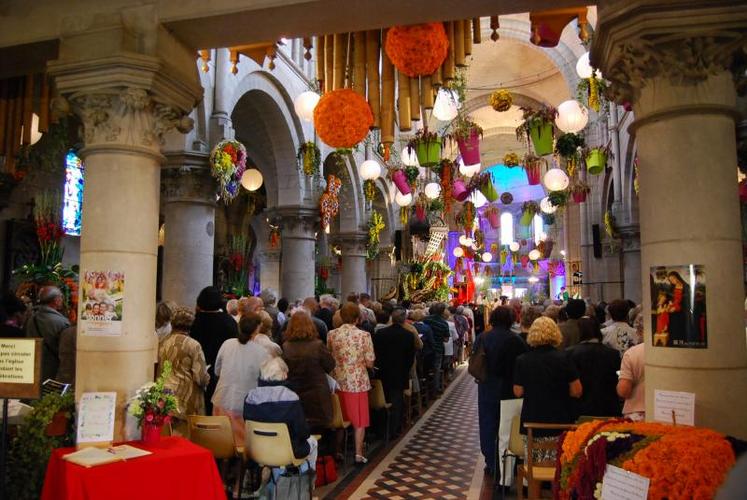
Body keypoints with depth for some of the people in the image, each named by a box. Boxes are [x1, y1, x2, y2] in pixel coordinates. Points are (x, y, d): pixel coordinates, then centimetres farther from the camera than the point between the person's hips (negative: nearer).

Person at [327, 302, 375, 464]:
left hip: (338, 382, 3)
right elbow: (370, 363, -10)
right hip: (358, 382, -3)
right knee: (359, 420, 10)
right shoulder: (364, 335, -11)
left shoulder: (332, 334, -3)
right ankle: (358, 454, 13)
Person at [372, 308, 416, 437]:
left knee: (384, 401, 15)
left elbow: (376, 353, -2)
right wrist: (406, 369, 8)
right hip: (400, 374, -2)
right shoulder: (408, 335, -11)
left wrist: (380, 366, 11)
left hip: (384, 373, 2)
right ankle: (394, 430, 8)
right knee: (397, 401, 6)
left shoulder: (380, 333, -7)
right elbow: (411, 356, -6)